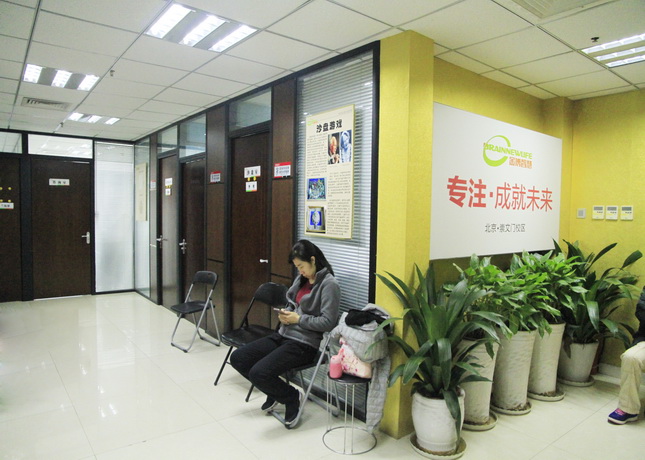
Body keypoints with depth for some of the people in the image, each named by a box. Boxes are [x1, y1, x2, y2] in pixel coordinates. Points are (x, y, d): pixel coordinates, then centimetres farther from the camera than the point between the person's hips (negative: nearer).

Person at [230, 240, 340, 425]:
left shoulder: (329, 284, -14)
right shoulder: (301, 279, 10)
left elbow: (328, 322, -18)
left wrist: (298, 319, -15)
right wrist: (286, 314, 0)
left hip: (304, 343, -9)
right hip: (283, 335, 9)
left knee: (258, 373, -24)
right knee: (237, 358, 3)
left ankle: (292, 397, 6)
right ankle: (276, 391, 20)